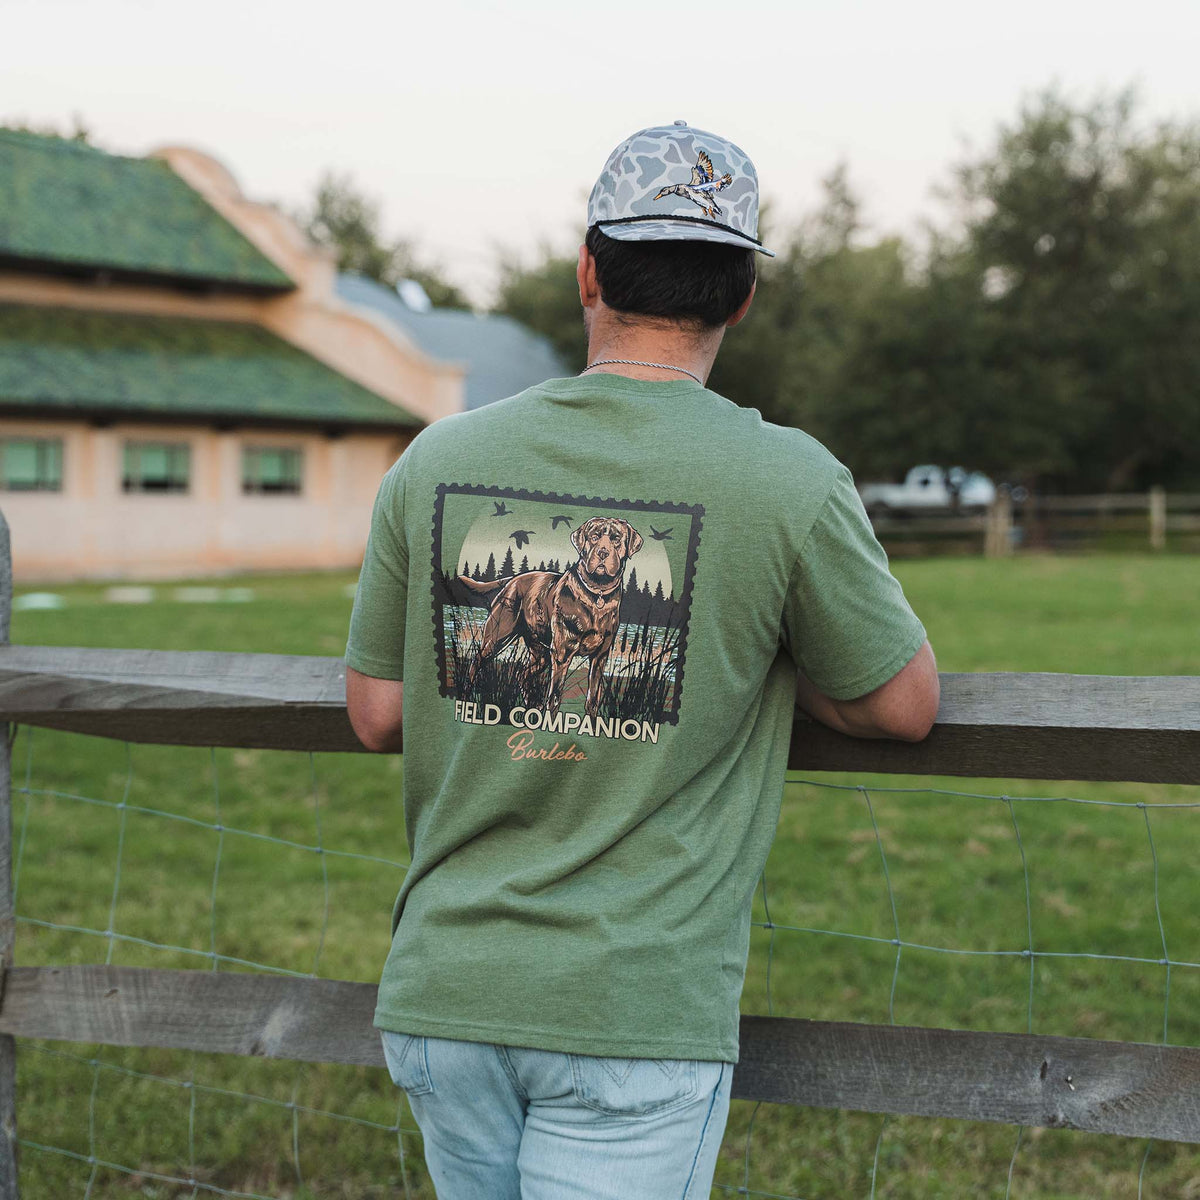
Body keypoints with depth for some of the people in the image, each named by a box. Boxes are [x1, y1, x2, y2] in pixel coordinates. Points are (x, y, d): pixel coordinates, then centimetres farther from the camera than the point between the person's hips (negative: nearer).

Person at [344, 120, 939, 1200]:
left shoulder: (435, 460, 0)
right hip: (638, 1013, -4)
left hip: (441, 991, 4)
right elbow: (907, 705, 2)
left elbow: (377, 715, 6)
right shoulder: (789, 480, -10)